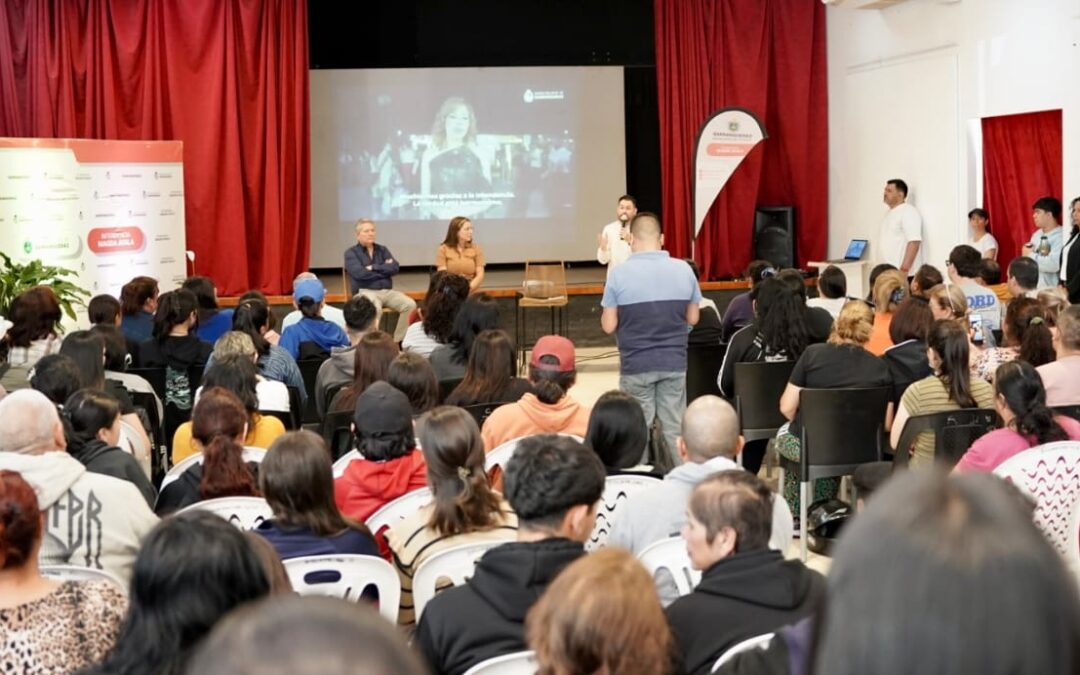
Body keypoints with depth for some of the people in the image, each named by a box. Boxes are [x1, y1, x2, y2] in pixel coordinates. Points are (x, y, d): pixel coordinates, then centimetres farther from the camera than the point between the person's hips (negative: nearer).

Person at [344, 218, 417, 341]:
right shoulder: (351, 253, 5)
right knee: (375, 309, -39)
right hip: (365, 292, -5)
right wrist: (384, 269, -3)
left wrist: (374, 268, -8)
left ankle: (397, 341, -15)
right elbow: (360, 273, -13)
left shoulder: (382, 249, 18)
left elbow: (395, 267, 2)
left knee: (410, 305, -20)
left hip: (387, 292, 5)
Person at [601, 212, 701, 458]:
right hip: (674, 363, 3)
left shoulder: (620, 273, -11)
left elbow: (609, 326, -7)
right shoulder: (684, 270, -2)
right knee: (676, 429, 9)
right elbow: (692, 318, 7)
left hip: (636, 366, -2)